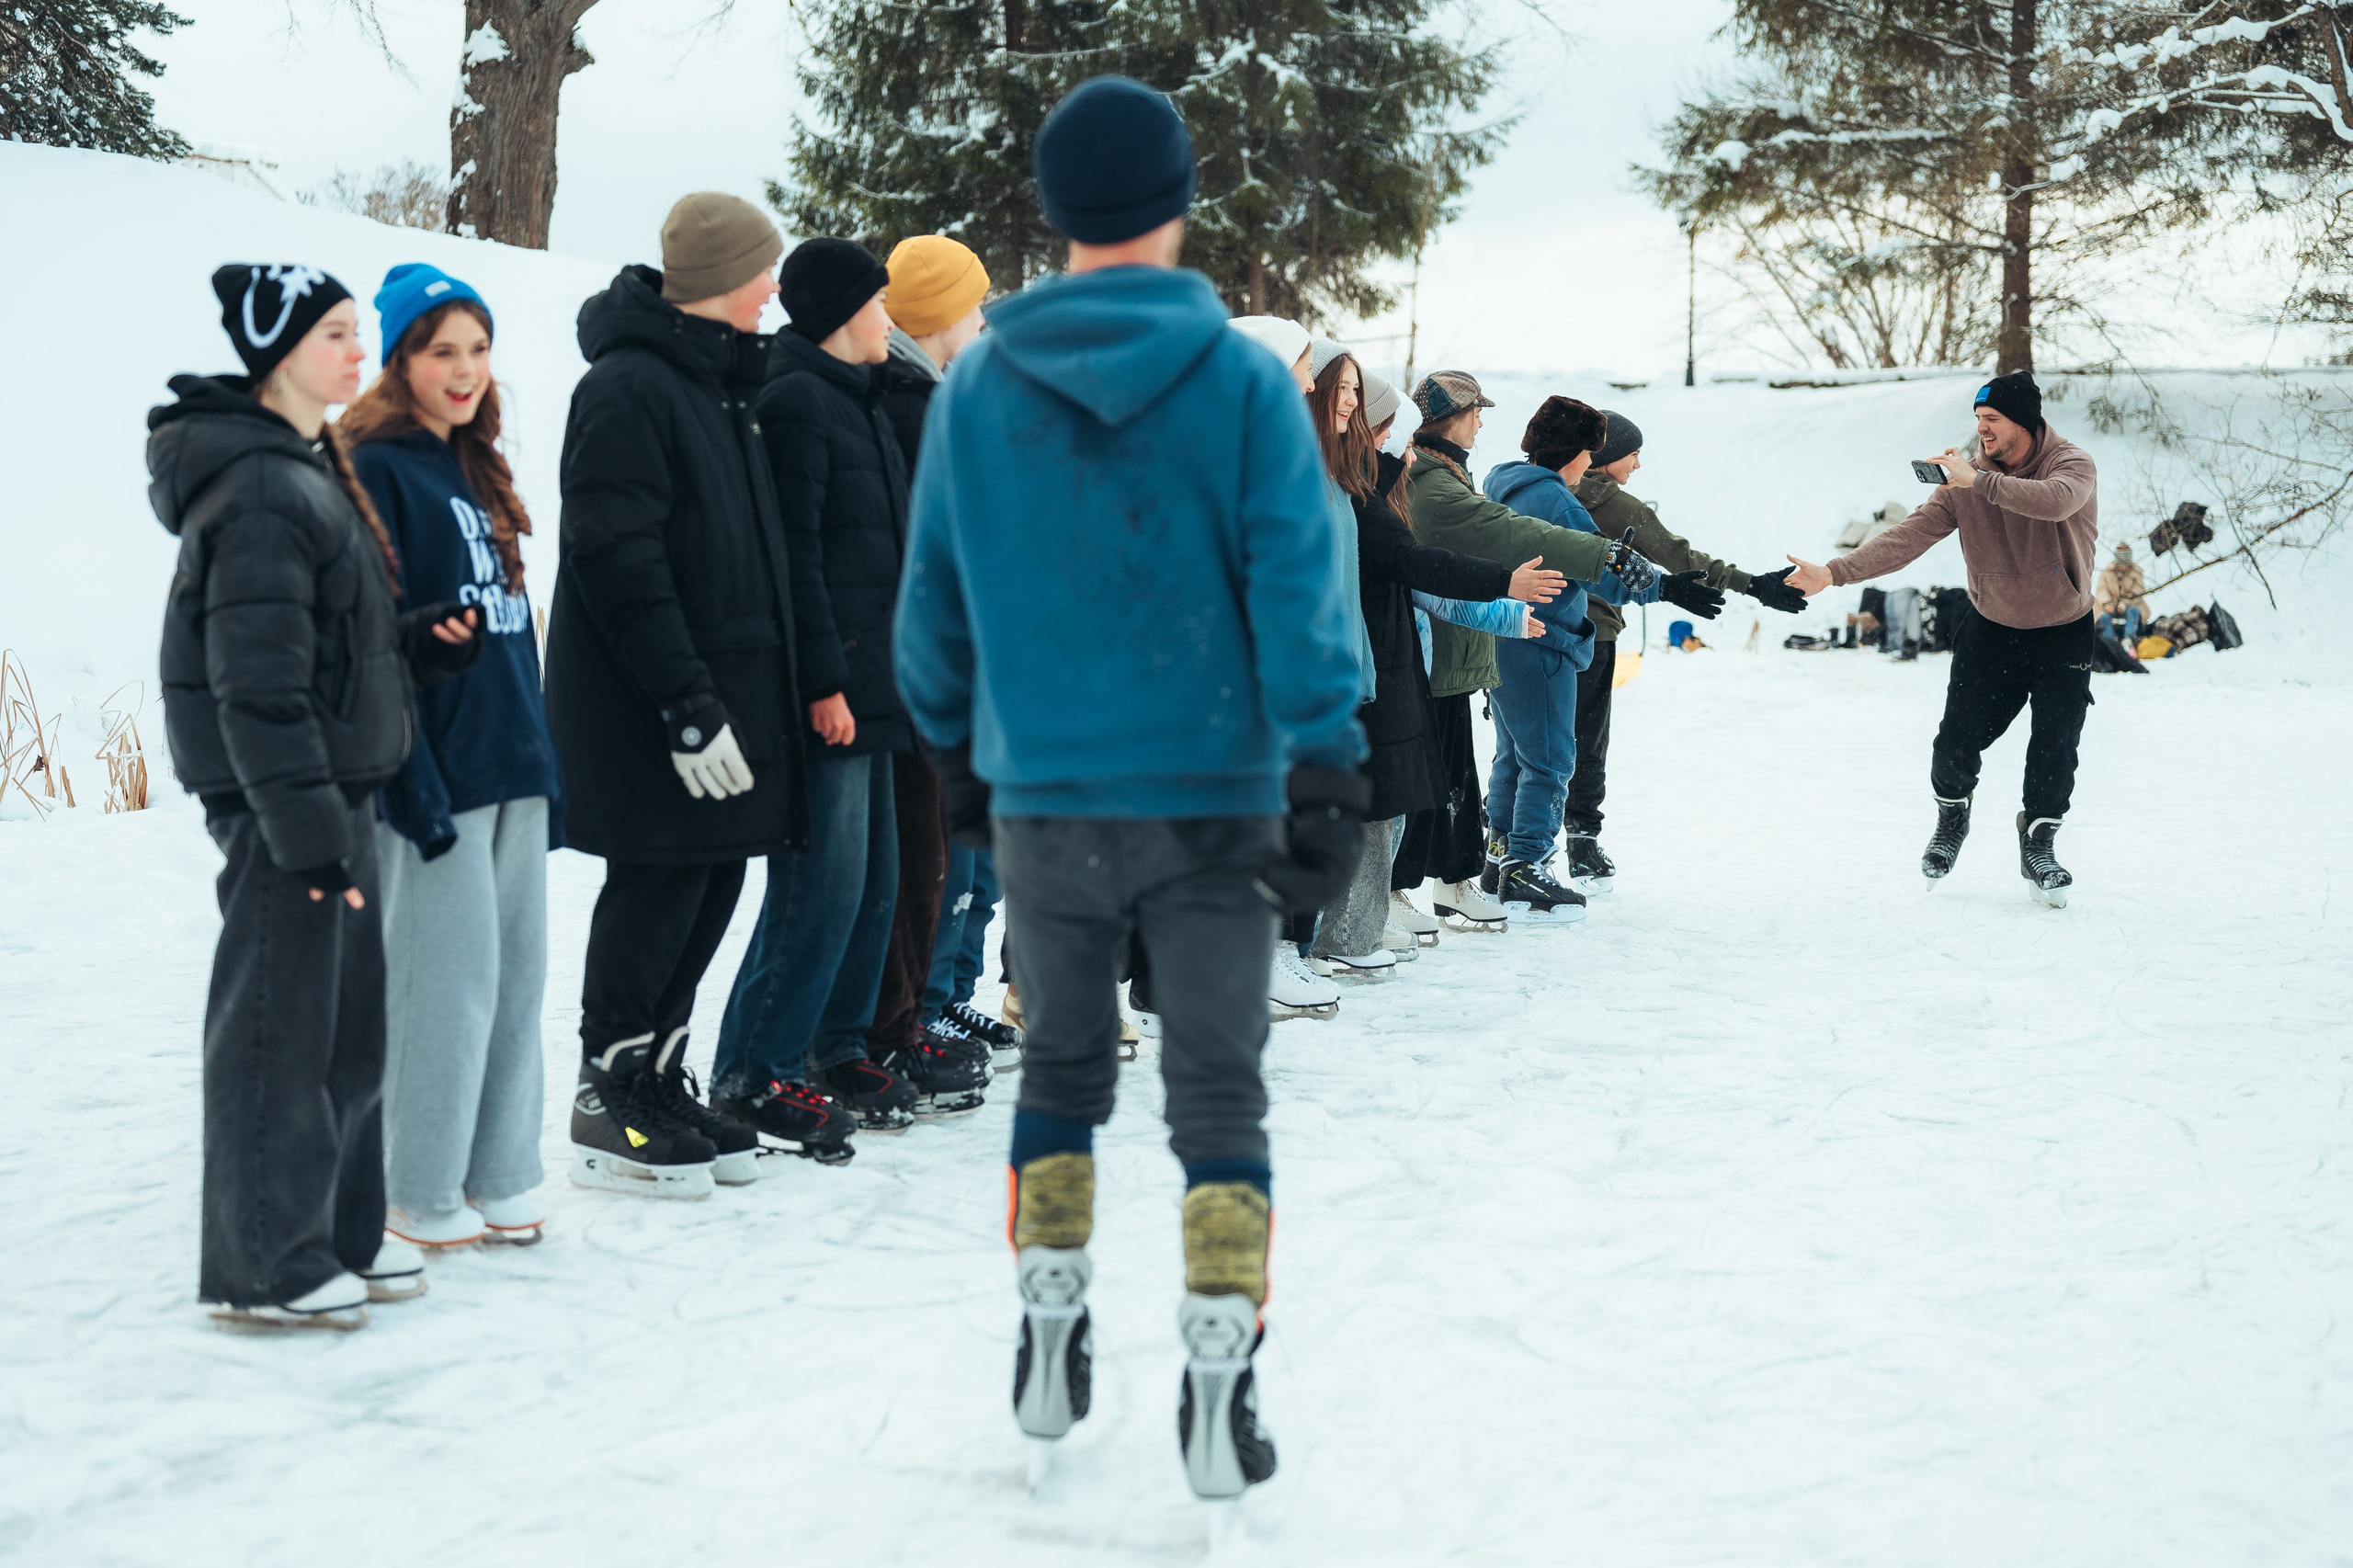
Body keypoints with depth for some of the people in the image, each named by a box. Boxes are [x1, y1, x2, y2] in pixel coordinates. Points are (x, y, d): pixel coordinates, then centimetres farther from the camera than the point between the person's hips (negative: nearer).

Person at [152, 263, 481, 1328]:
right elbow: (257, 682, -21)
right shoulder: (260, 491, -17)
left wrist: (427, 644, 4)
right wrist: (308, 831, -23)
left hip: (333, 788, 10)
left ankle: (339, 1234, 27)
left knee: (350, 1020, 16)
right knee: (278, 1024, -2)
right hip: (282, 799, -10)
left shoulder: (311, 470, 15)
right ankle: (262, 1268, 8)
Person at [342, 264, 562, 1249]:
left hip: (511, 771, 8)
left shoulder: (476, 474, 17)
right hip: (437, 775, -8)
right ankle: (422, 1194, 7)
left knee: (517, 974, 10)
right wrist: (413, 782, -19)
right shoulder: (378, 471, -8)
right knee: (447, 979, -4)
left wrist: (544, 764, 16)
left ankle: (499, 1178, 19)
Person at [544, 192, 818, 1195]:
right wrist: (687, 701, -24)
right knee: (658, 890, -3)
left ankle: (657, 1083, 22)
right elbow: (618, 559, -21)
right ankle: (607, 1108, 8)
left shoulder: (718, 380, 16)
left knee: (709, 890, 11)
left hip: (723, 686, 9)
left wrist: (740, 691, 17)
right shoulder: (626, 387, -15)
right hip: (646, 708, -9)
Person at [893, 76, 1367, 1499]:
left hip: (1043, 802, 2)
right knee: (1219, 1098, 6)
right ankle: (1219, 1396, 1)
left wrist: (955, 750, 22)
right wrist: (1327, 777, -11)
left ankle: (1053, 1352, 25)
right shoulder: (1246, 384, -7)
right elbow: (1298, 592, -12)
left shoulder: (976, 391, 2)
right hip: (1213, 797, -2)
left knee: (1062, 1070, 20)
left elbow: (933, 597, 9)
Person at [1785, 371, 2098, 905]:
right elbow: (1911, 535, -16)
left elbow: (2056, 502, -42)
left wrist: (1979, 480, -42)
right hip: (1990, 630, 2)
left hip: (2062, 636, -2)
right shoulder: (1964, 479, -9)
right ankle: (1951, 818, 29)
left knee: (2054, 749, 0)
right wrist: (1834, 573, -27)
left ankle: (2038, 846, 23)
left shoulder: (2073, 465, -18)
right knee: (1958, 740, -2)